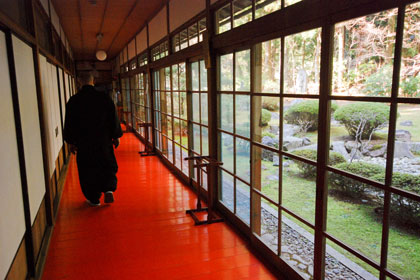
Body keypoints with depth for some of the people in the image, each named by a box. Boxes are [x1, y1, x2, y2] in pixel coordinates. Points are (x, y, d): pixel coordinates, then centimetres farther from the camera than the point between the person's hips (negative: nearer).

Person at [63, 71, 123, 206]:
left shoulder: (73, 100, -5)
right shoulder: (104, 97, -5)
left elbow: (69, 123, -1)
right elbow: (113, 118, -1)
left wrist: (70, 142, 9)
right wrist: (116, 136, 9)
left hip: (83, 142, 0)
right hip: (104, 140, 0)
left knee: (88, 170, 11)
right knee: (108, 166, 17)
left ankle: (94, 199, 18)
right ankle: (109, 189, -2)